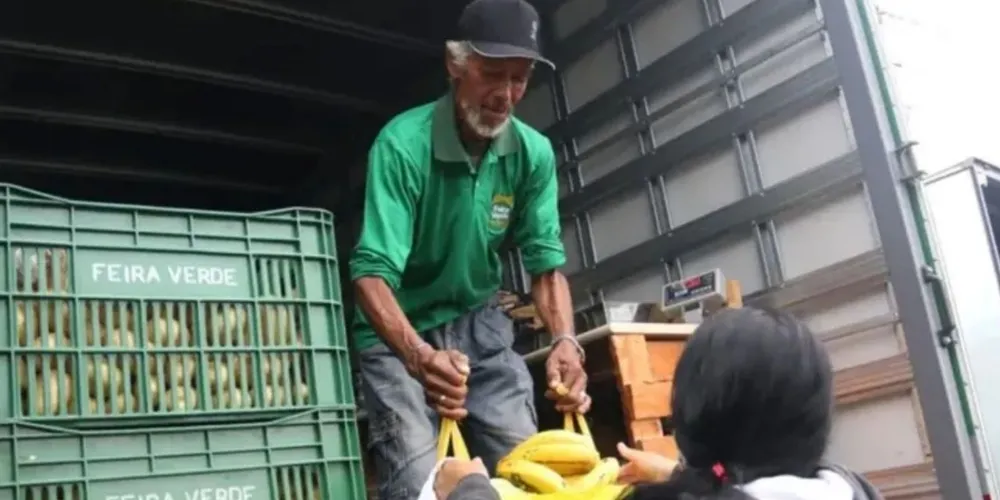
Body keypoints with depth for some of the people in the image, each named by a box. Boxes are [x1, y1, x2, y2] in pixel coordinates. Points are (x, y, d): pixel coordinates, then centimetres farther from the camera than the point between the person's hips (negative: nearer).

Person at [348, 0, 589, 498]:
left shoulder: (533, 152, -10)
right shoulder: (403, 143, -24)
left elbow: (545, 263, -6)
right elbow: (372, 272, -31)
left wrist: (564, 340, -26)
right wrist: (419, 357, -47)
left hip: (479, 326, 4)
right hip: (398, 332, -4)